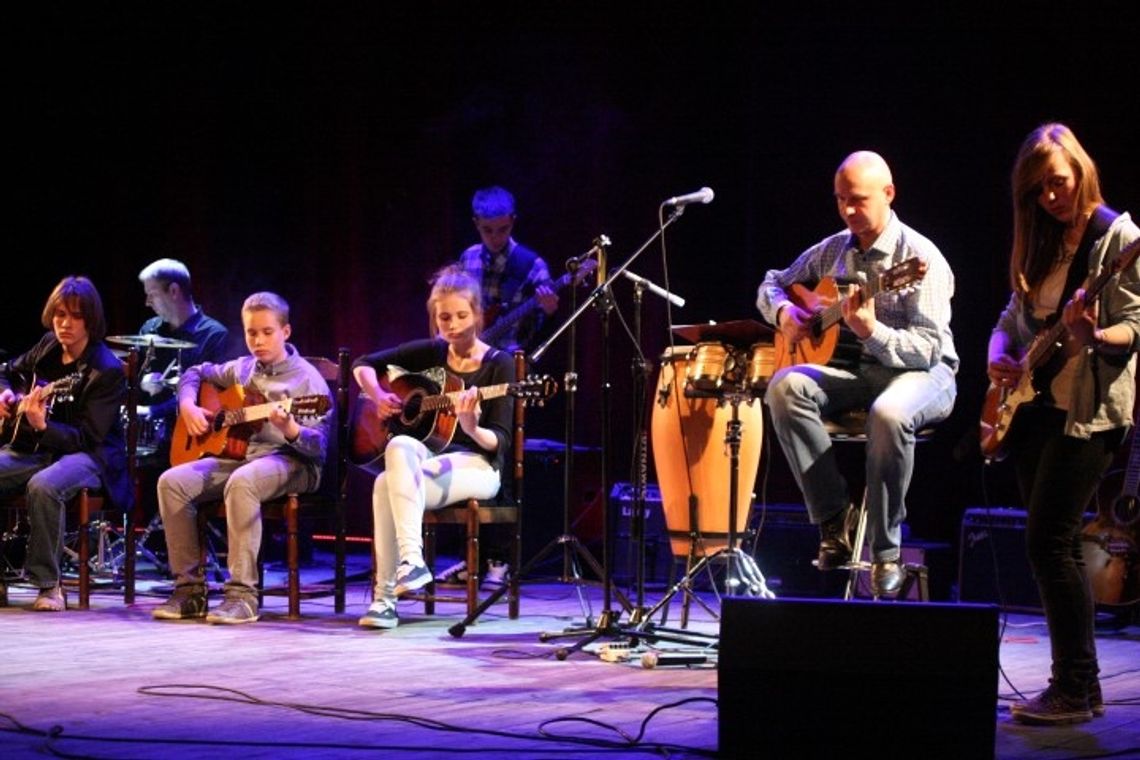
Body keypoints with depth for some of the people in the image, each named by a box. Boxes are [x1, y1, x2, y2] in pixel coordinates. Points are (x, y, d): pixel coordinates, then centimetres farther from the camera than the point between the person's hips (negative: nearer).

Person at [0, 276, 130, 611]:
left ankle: (48, 584, -24)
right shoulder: (47, 348, 7)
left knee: (43, 486, -39)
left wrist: (42, 426, -34)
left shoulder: (107, 371, -14)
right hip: (29, 448, 7)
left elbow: (86, 438, -18)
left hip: (87, 455, -7)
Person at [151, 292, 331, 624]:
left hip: (290, 463, -7)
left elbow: (319, 446, -10)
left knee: (241, 482, -40)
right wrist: (187, 406, 10)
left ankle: (242, 594, -36)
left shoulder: (306, 378, -3)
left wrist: (290, 430, -32)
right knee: (172, 481, -17)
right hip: (240, 455, 7)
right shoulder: (242, 369, 15)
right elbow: (195, 373, 32)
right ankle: (190, 589, -13)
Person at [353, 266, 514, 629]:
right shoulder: (430, 353, 10)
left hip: (476, 467, -4)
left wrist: (471, 428, -31)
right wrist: (379, 397, -1)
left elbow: (500, 441, -10)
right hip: (429, 460, 4)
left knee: (387, 484, -32)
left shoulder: (499, 364, -3)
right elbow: (363, 365, 19)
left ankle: (387, 597, -34)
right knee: (400, 446, -34)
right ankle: (409, 562, -37)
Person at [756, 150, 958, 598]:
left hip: (921, 374, -6)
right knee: (785, 386, -24)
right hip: (856, 370, 6)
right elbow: (772, 284, 21)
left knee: (889, 414, -40)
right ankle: (835, 518, -20)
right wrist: (783, 312, -2)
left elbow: (929, 348, -19)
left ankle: (885, 552, -25)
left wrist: (872, 332, -35)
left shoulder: (920, 257, -11)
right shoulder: (833, 250, 9)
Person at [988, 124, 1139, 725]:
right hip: (1034, 405, 8)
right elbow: (1014, 315, 21)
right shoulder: (1040, 241, 14)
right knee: (1058, 546, 8)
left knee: (1048, 543, -13)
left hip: (1088, 409, -8)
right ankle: (1076, 686, 14)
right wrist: (999, 354, 1)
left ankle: (1076, 690, -9)